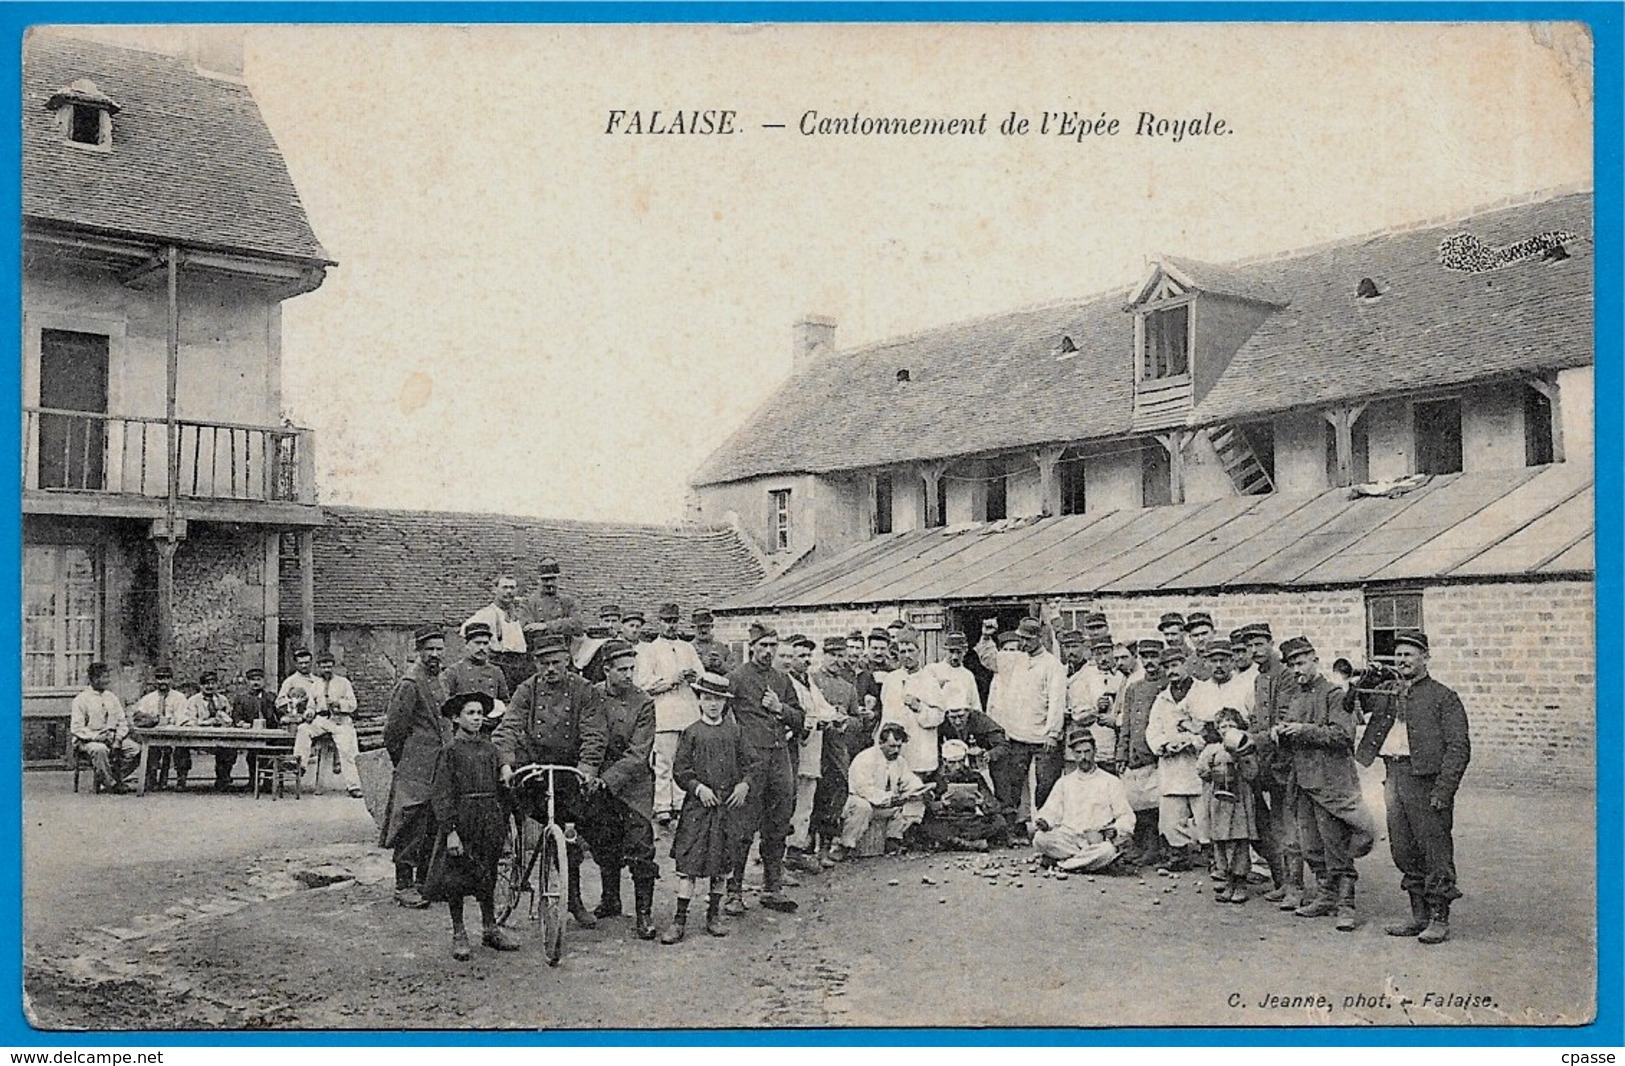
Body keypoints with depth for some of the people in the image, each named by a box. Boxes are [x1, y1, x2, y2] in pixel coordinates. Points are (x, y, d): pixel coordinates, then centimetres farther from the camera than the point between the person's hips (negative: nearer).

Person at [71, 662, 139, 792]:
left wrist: (118, 738, -7)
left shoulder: (112, 697, 15)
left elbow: (122, 722, 13)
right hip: (88, 740, -5)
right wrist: (96, 736, -21)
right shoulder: (81, 699, -2)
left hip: (111, 737, 6)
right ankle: (111, 784, -23)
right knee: (100, 749, -39)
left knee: (136, 749, -19)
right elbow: (76, 728, -8)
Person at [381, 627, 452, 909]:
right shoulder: (410, 684, -13)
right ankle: (403, 885, -1)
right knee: (412, 825, -6)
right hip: (415, 770, -9)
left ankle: (424, 882, 20)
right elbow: (393, 727, -13)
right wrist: (402, 763, -4)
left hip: (439, 769, 9)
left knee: (433, 828, 11)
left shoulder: (440, 682, 16)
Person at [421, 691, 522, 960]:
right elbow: (443, 795, -10)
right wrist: (450, 830, -17)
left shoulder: (490, 749, 8)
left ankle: (490, 928, 25)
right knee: (455, 879, 3)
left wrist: (504, 822, 12)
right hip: (461, 821, -4)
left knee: (487, 877, 13)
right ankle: (458, 934, 14)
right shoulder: (450, 752, -6)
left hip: (490, 821, 4)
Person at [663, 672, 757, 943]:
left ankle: (714, 915, 21)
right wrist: (698, 787, -14)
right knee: (689, 862, -6)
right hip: (698, 805, -3)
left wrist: (744, 784, -4)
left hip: (729, 805, 3)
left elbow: (750, 761, 12)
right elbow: (680, 769, -2)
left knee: (723, 862, 9)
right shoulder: (691, 733, 0)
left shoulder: (734, 731, 7)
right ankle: (680, 919, -1)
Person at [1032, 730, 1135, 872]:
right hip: (1066, 840, 2)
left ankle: (1062, 863, -19)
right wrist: (1044, 822, -9)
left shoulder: (1111, 782, 10)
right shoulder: (1064, 782, 20)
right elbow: (1051, 811, 15)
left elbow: (1126, 817, 7)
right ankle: (1090, 859, -20)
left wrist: (1115, 831, -15)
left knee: (1107, 850, -37)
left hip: (1097, 840, -2)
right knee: (1040, 839, -29)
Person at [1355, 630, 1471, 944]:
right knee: (1404, 852, 10)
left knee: (1434, 851, -3)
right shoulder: (1389, 695, 17)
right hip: (1393, 778, 7)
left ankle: (1439, 920, 4)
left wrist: (1443, 791, -16)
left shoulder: (1443, 697, -2)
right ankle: (1419, 916, 20)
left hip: (1425, 780, -7)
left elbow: (1459, 747, -8)